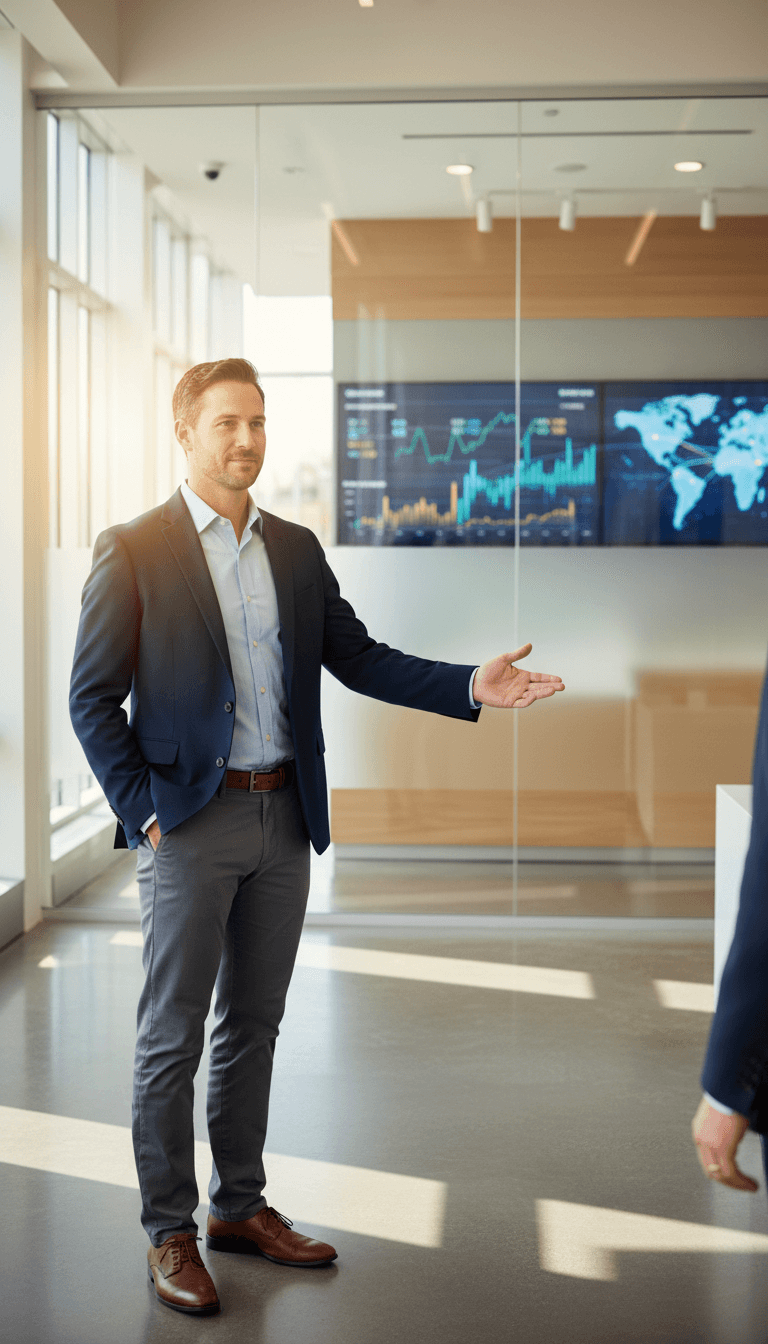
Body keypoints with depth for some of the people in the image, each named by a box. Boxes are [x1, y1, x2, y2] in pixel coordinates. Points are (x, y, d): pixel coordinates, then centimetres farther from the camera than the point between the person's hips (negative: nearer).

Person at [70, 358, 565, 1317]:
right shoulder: (134, 551, -6)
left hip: (283, 818, 5)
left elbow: (358, 659, 9)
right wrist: (142, 813, -12)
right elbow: (93, 699, -6)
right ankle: (168, 1233, 15)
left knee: (253, 1022, 15)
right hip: (189, 824, -5)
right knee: (172, 1037, 3)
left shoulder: (296, 550, 10)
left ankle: (240, 1205, 28)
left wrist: (469, 686, -3)